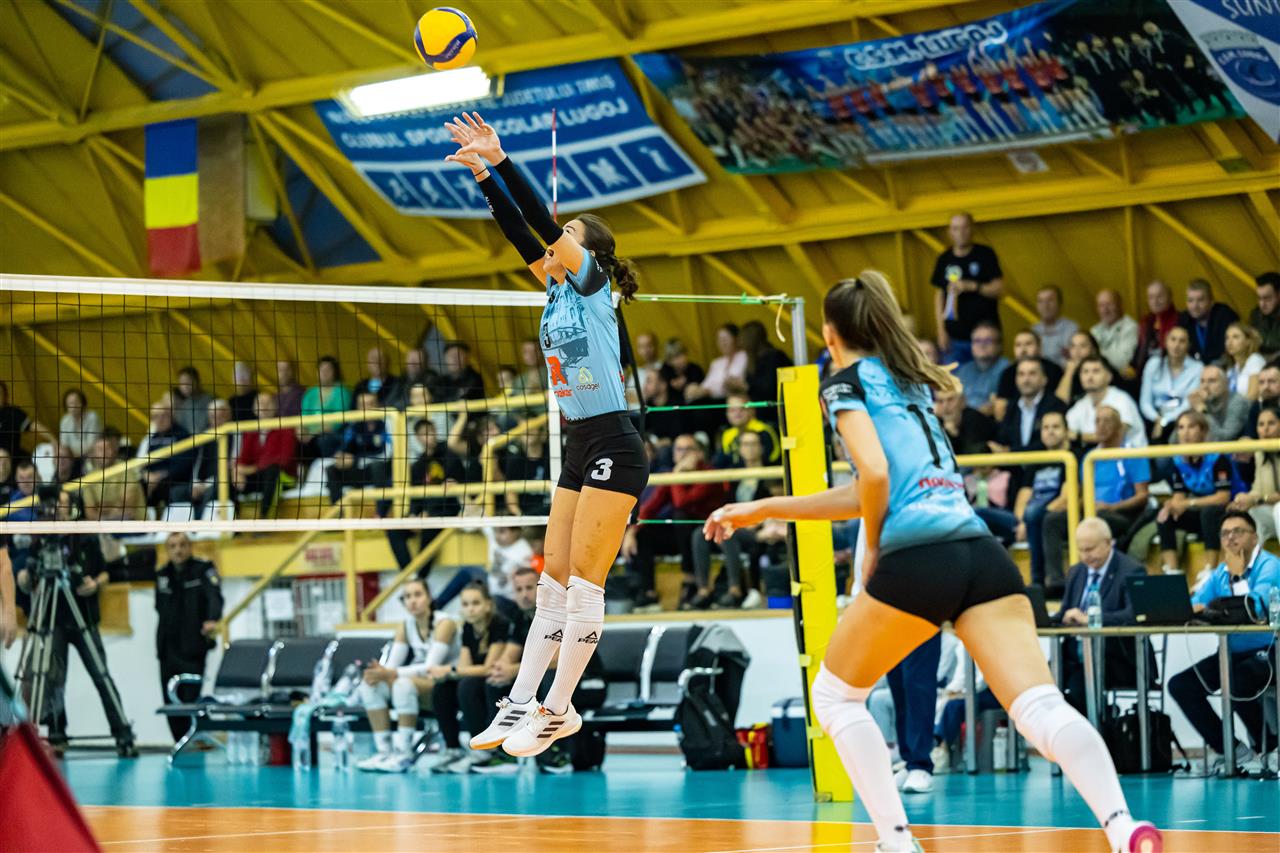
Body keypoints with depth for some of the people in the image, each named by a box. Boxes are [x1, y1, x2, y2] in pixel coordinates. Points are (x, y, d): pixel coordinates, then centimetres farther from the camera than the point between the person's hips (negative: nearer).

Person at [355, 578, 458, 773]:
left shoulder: (444, 624, -14)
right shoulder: (405, 626, 5)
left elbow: (431, 667, -24)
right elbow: (392, 665, 0)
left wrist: (391, 673, -33)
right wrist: (380, 672, -26)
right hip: (420, 680, 7)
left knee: (404, 683, -35)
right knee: (370, 685, -14)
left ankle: (404, 754, -31)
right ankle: (383, 751, -16)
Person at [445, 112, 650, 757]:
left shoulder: (592, 280, -6)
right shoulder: (558, 289, 15)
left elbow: (543, 223, -15)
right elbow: (522, 232, 10)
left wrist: (500, 159, -15)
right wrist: (485, 176, 2)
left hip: (613, 449, -9)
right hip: (580, 450, 9)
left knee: (583, 584, -7)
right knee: (554, 584, 7)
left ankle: (557, 710, -4)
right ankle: (519, 705, 8)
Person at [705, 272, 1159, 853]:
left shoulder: (847, 381, 8)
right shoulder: (909, 383, 30)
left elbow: (875, 473, -10)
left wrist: (873, 550, 7)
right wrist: (761, 510, 38)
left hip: (918, 559, -6)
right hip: (983, 554, 6)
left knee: (834, 696, 16)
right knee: (1041, 708, -9)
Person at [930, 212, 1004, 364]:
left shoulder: (985, 255, -1)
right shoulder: (944, 260, 7)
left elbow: (999, 289, -4)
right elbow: (939, 295, 11)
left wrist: (972, 287, -18)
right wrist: (941, 329, 3)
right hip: (954, 336, 2)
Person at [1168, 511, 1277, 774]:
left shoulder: (1269, 565, -10)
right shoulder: (1221, 572, 12)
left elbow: (1256, 605, -25)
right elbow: (1194, 604, 4)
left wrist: (1238, 574, -14)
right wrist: (1195, 609, -19)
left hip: (1266, 652, -8)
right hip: (1232, 653, 8)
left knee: (1236, 685, -35)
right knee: (1180, 686, -3)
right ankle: (1232, 751, 3)